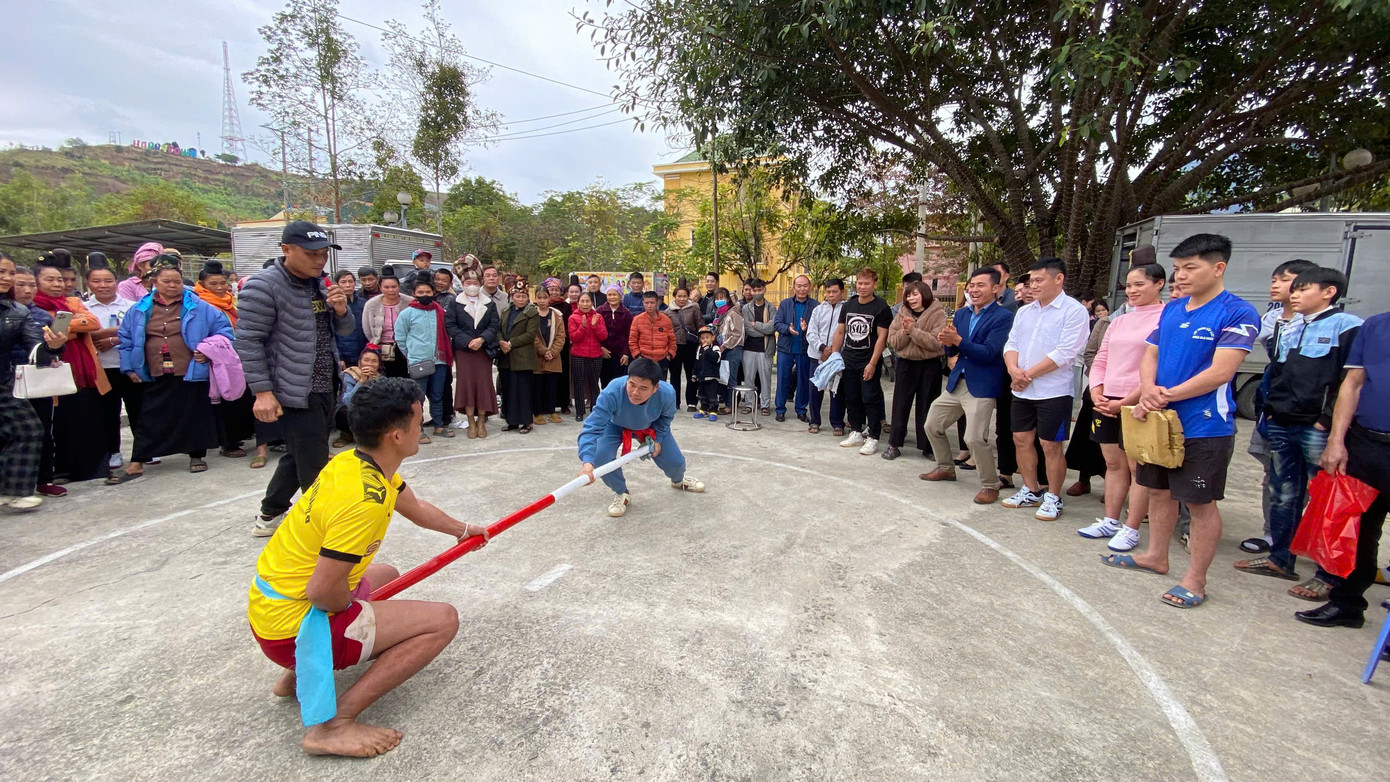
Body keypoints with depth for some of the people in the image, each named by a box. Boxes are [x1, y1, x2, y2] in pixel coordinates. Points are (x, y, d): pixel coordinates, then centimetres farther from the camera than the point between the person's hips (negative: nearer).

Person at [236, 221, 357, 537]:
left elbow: (345, 329, 17)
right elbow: (248, 341, -14)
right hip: (295, 392, -9)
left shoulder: (319, 283, 12)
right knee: (314, 466, -5)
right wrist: (263, 391, -18)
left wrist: (340, 311, -6)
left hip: (325, 388, 9)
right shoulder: (264, 287, -13)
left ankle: (269, 516, 38)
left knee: (299, 456, 20)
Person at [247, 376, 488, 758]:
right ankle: (333, 724, -10)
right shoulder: (365, 501, -31)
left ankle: (298, 674, 23)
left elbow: (416, 508, 16)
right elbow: (322, 591, -28)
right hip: (293, 627, -9)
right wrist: (356, 610, -6)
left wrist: (464, 530, 29)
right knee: (443, 620, -11)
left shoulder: (356, 461, -1)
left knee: (386, 576, 32)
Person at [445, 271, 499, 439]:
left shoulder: (489, 304, 10)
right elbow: (450, 325, -3)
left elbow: (494, 325, 2)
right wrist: (468, 341, -13)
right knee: (466, 384, -3)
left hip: (484, 349, 1)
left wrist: (481, 339, -14)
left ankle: (481, 421, 8)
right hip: (463, 350, -1)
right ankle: (471, 423, 3)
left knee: (484, 384, -1)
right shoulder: (455, 303, 5)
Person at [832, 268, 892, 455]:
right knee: (851, 398, 11)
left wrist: (872, 363, -16)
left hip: (869, 362, -5)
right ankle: (856, 433, 23)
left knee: (871, 399, -3)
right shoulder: (848, 306, 9)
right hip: (848, 360, 6)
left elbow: (882, 337, -11)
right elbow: (840, 331, 14)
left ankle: (872, 438, 5)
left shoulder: (881, 308, -7)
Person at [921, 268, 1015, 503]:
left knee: (974, 438, -14)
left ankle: (990, 486, 8)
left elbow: (988, 353, -19)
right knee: (932, 426, 15)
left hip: (981, 387, -7)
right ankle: (945, 468, 37)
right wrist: (947, 343, -13)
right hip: (956, 383, 7)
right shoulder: (961, 314, 9)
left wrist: (957, 340, -28)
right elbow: (952, 352, 10)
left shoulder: (1003, 316, -10)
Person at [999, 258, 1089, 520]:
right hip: (1022, 391, 7)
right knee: (1021, 440, 12)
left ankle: (1053, 498, 17)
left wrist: (1028, 374, -14)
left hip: (1053, 391, -6)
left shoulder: (1074, 311, -8)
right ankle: (1031, 491, 27)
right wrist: (1013, 369, -12)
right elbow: (1011, 344, 8)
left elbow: (1064, 353, -16)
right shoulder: (1024, 311, 12)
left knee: (1051, 446, 1)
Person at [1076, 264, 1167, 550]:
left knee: (1137, 468, 2)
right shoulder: (1119, 321, 15)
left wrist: (1127, 402, -15)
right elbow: (1100, 360, 16)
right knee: (1113, 464, 14)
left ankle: (1131, 529, 11)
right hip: (1107, 404, 7)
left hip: (1138, 405, -6)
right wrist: (1096, 393, 0)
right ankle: (1110, 521, 24)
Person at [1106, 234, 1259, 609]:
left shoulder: (1237, 313, -12)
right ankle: (1156, 556, 35)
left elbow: (1220, 372, -20)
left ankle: (1195, 578, 18)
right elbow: (1150, 355, 8)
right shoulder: (1172, 309, 9)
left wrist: (1165, 395, -19)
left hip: (1204, 427, -7)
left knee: (1201, 503, 4)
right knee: (1159, 490, 18)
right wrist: (1149, 390, -11)